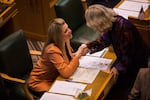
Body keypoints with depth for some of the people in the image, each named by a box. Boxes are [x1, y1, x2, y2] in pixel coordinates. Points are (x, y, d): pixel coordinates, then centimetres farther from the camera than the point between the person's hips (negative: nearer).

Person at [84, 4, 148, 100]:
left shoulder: (124, 29, -37)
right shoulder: (111, 23, -14)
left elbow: (128, 54, -27)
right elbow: (103, 40, 0)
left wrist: (119, 67, -18)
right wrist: (87, 46, -11)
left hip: (136, 61, -7)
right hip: (124, 58, 7)